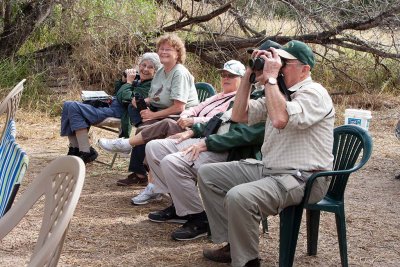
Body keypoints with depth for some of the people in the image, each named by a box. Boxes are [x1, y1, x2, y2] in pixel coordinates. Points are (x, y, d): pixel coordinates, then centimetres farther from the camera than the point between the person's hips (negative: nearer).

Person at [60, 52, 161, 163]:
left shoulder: (150, 86, -11)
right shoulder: (137, 81, 16)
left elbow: (125, 98, -21)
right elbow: (117, 93, 23)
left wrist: (128, 81, -7)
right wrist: (123, 79, 7)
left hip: (118, 112, -10)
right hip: (110, 105, 10)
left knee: (74, 107, -21)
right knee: (68, 105, 4)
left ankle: (86, 152, -18)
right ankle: (75, 149, 2)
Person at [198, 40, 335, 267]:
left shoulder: (314, 93, -13)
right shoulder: (278, 92, 15)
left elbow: (280, 119, -32)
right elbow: (240, 116, 14)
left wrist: (270, 77, -21)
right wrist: (250, 74, 6)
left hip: (302, 178, -10)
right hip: (268, 169, 10)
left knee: (239, 197, -34)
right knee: (207, 174, 9)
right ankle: (233, 244, 10)